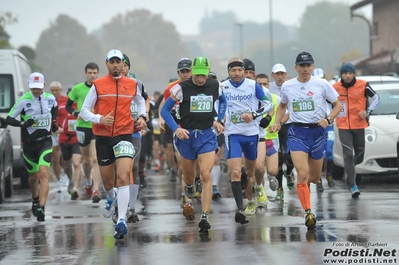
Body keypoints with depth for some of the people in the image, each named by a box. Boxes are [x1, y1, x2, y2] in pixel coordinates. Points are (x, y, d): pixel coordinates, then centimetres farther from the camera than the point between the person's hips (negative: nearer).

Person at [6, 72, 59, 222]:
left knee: (43, 174, -17)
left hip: (45, 142, 0)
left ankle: (41, 208, -23)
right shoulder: (23, 101, -10)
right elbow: (9, 119, -9)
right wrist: (23, 124, -25)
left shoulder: (50, 99, 0)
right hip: (29, 143, 0)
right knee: (33, 176, 12)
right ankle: (35, 200, 42)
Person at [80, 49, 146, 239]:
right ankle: (111, 197, 50)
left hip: (124, 136, -1)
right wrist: (100, 119, -19)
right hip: (103, 137, 1)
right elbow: (84, 111, -1)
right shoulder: (98, 85, 0)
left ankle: (121, 221, -22)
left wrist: (142, 116, 10)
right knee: (107, 181, 13)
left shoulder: (132, 85, 6)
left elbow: (140, 101, 28)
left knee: (123, 178, -18)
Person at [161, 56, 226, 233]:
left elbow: (223, 101, 23)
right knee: (188, 178, 13)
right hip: (187, 136, 0)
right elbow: (165, 110, -3)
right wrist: (176, 128, -17)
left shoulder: (215, 86, 0)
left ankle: (204, 217, -18)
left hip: (207, 136, 0)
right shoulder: (181, 88, -8)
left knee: (206, 175, -16)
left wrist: (219, 121, 9)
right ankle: (187, 202, 44)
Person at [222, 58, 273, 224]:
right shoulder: (222, 87, -3)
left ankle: (259, 187, 53)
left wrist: (254, 114, -14)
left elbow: (269, 104, 0)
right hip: (232, 134, -1)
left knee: (251, 171, 18)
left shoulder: (253, 85, -5)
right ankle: (240, 209, -16)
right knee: (235, 173, -15)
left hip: (252, 133, 1)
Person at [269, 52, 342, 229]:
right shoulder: (287, 86, 3)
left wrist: (328, 119, -12)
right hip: (297, 132, 0)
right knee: (302, 174, -18)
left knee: (314, 178, 11)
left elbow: (337, 105, 4)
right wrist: (277, 123, 8)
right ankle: (308, 213, -16)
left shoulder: (322, 84, -3)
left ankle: (304, 185, 47)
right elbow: (282, 105, 22)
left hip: (318, 132, 0)